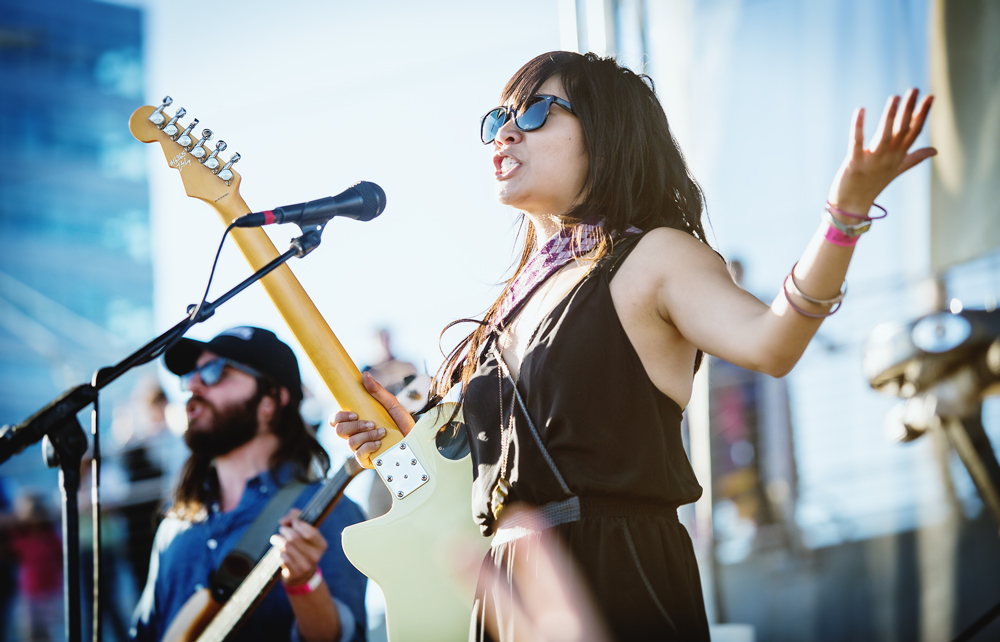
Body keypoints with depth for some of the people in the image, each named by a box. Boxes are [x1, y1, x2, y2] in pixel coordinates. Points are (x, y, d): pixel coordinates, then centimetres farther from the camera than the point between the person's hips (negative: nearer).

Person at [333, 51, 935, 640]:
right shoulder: (520, 297, 17)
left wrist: (846, 210, -36)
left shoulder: (653, 257, -5)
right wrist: (411, 440, 8)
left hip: (617, 586, -7)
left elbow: (770, 344, -25)